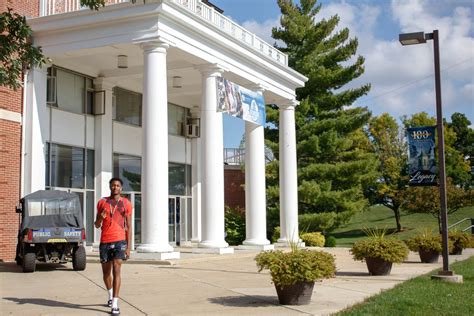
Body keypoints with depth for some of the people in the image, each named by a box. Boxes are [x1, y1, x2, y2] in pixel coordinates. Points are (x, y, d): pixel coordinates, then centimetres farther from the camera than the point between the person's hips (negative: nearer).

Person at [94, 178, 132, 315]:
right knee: (106, 272, 13)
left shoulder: (126, 203, 3)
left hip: (119, 241, -3)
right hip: (105, 241, 3)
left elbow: (128, 227, 3)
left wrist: (128, 247, -3)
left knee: (116, 270, -15)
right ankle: (111, 295, 39)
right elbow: (97, 225, 12)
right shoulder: (102, 202, 8)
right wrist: (101, 218, -12)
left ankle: (115, 304, -15)